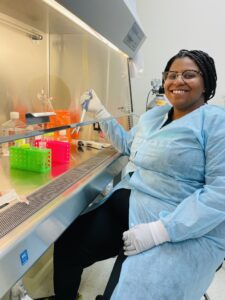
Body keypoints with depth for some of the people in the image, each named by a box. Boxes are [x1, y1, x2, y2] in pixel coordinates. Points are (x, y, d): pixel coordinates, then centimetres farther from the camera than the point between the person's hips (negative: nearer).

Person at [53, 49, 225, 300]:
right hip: (128, 206, 7)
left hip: (185, 231, -6)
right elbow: (127, 145, 28)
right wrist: (100, 112, 20)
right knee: (66, 244, 0)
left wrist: (160, 230, -25)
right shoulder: (152, 116, 13)